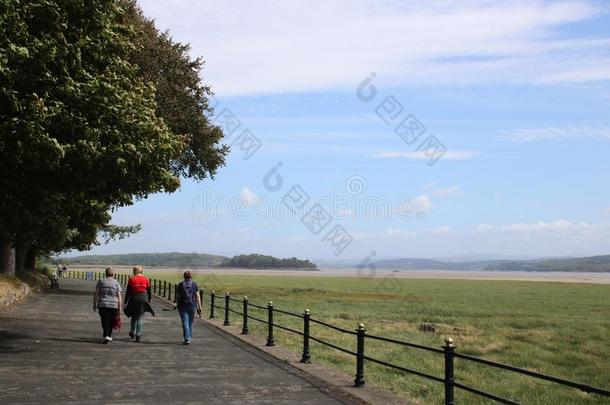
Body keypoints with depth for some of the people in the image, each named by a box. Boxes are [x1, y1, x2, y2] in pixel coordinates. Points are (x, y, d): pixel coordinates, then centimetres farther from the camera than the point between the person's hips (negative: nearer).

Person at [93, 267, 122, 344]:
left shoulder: (101, 282, 2)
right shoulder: (116, 283, 1)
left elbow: (96, 294, 0)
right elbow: (119, 296, -3)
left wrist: (95, 304, 9)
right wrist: (119, 309, -1)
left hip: (103, 305, 0)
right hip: (113, 305, 0)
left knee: (105, 321, 0)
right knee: (111, 322, 16)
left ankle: (106, 336, -16)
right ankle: (109, 336, 27)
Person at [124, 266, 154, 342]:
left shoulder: (131, 280, -1)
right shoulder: (146, 280, 4)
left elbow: (128, 292, -2)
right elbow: (149, 292, 5)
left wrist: (125, 302, 2)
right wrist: (149, 301, 16)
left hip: (133, 299, -1)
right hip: (143, 299, 1)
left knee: (134, 316, 18)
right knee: (140, 317, 5)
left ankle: (133, 333, 27)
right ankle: (138, 336, 0)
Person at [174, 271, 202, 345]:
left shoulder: (180, 284, 0)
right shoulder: (194, 284, 0)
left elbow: (177, 296, 2)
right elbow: (197, 296, -5)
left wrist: (177, 305, 16)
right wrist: (199, 307, -4)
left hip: (182, 306, -2)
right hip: (192, 305, 2)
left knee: (185, 322, -4)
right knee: (190, 322, 16)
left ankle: (187, 339, -15)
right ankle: (190, 338, 26)